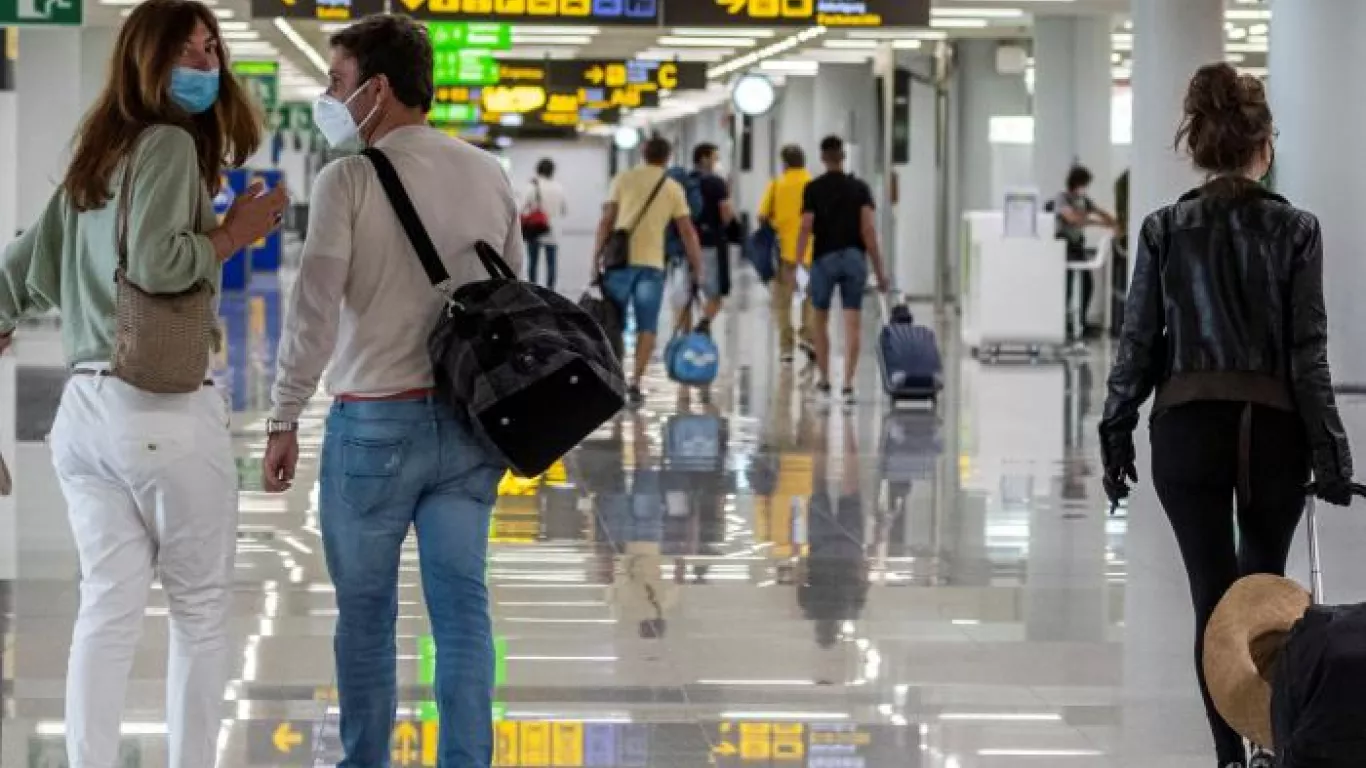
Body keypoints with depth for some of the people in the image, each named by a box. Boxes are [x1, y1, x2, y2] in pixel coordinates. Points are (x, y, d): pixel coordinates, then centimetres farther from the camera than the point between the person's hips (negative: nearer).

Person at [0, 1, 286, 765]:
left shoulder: (94, 161, 18)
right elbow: (156, 262, -21)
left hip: (86, 407, 7)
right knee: (202, 607, 5)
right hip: (168, 411, -7)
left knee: (109, 607, 5)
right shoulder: (169, 143, -7)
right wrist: (236, 233, -7)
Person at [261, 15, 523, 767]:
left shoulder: (350, 179, -9)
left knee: (365, 609, 9)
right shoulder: (489, 175, 6)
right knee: (462, 607, 5)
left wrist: (284, 420, -4)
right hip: (468, 421, 4)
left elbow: (313, 311, -12)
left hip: (374, 421, -4)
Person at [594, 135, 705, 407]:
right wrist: (697, 269, 9)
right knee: (647, 326, 5)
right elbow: (687, 232, 4)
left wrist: (597, 256, 4)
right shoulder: (673, 188, 6)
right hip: (652, 263, 0)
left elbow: (606, 221, 0)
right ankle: (635, 381, -3)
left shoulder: (623, 179, 5)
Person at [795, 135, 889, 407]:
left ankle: (824, 382, 19)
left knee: (820, 320, 14)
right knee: (852, 324, -1)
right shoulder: (860, 188, 2)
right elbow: (868, 229, -4)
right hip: (854, 257, 1)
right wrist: (879, 271, -2)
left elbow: (806, 228, -8)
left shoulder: (813, 189, -1)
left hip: (824, 258, -1)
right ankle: (848, 385, -9)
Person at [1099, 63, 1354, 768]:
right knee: (1264, 586, 18)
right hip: (1274, 426, 0)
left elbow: (1138, 340, 1)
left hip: (1188, 426, 0)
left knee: (1212, 594, 4)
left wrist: (1116, 434, 9)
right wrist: (1329, 450, 0)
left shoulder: (1164, 231, -1)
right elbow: (1308, 352, -5)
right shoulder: (1295, 230, -5)